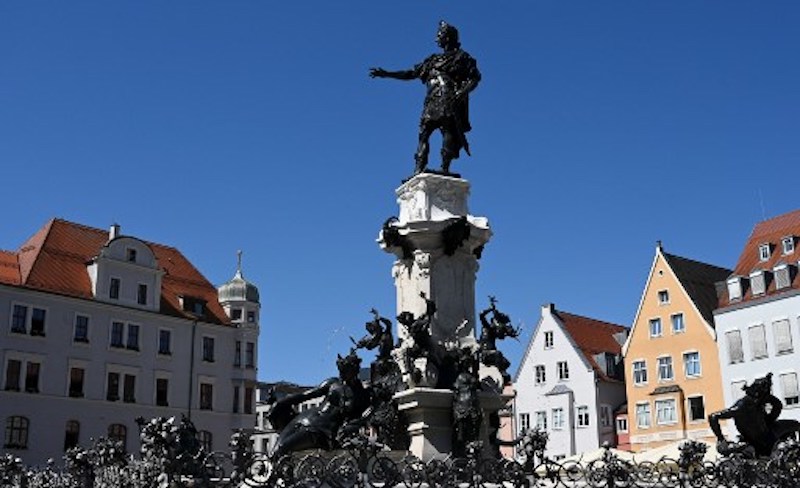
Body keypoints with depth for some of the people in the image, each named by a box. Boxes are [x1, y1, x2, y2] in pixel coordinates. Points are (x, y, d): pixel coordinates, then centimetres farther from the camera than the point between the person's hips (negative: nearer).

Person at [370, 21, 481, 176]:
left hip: (450, 103, -5)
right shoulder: (433, 60, 26)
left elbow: (475, 78, 2)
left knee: (449, 134, -15)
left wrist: (462, 93, -16)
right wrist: (386, 74, 21)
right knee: (424, 133, -5)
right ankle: (419, 170, -10)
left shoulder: (462, 57, 10)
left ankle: (445, 169, -19)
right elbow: (411, 73, 26)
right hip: (432, 103, 6)